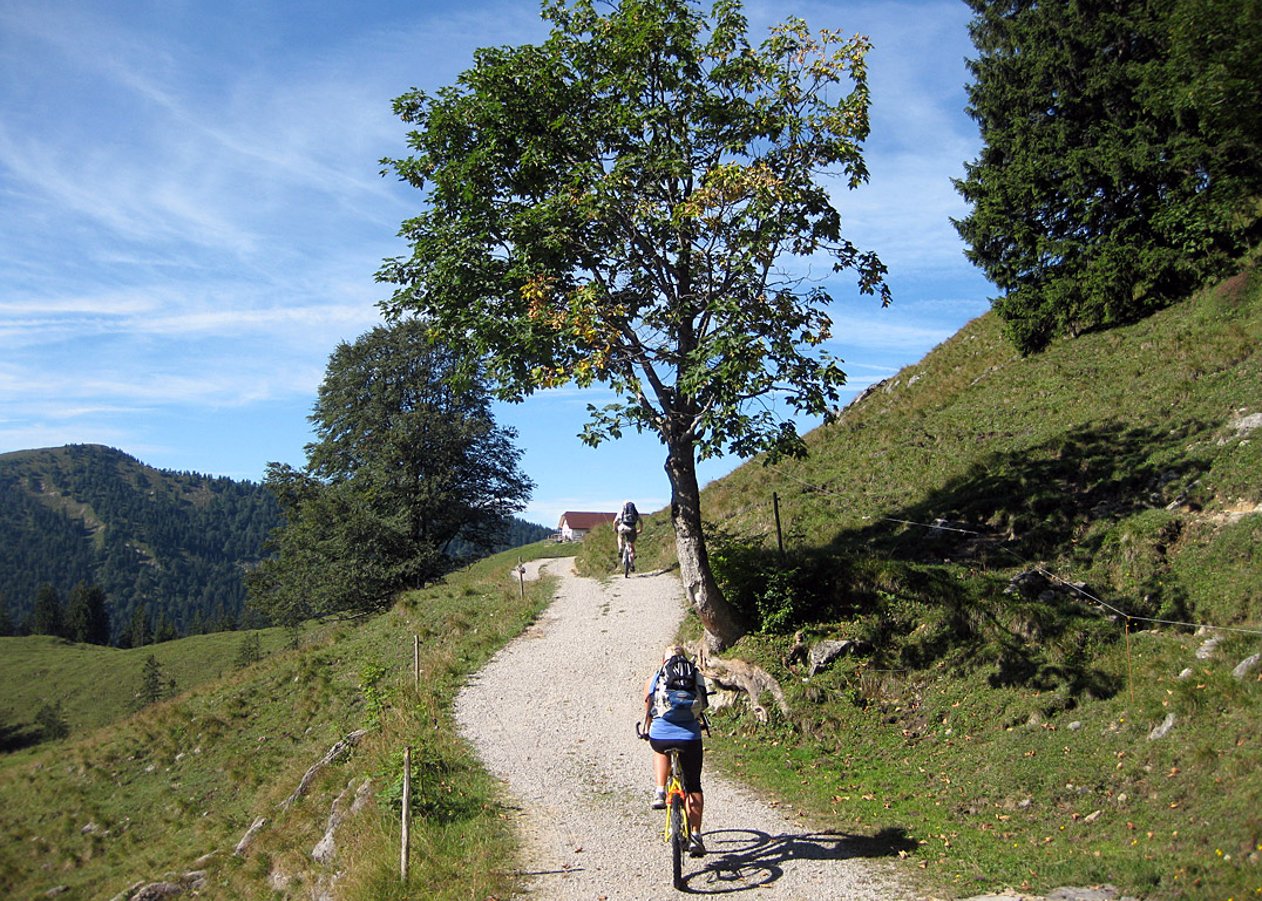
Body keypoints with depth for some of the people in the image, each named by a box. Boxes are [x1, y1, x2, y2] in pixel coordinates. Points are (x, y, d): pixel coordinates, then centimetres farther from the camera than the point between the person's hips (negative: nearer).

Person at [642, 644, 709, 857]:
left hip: (660, 736, 0)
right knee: (693, 786, 18)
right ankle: (695, 835, 13)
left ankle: (660, 792, 22)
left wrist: (647, 732, 50)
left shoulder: (653, 679, 16)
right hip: (690, 737, 0)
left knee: (660, 749, 37)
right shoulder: (697, 677, 17)